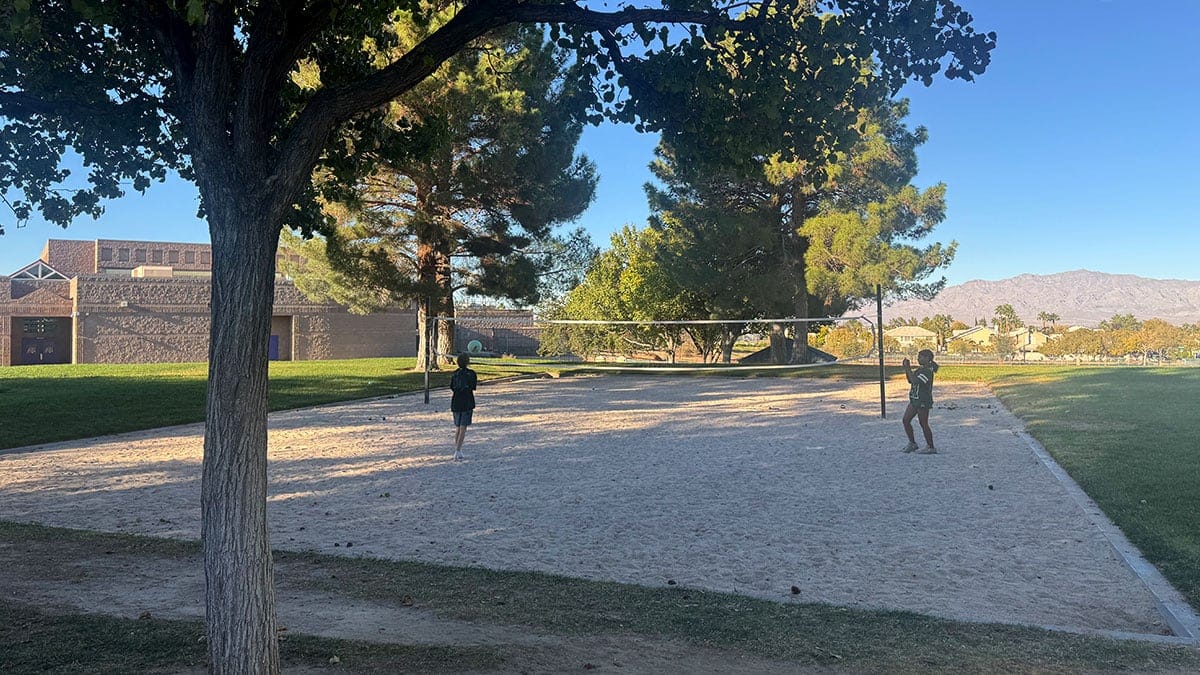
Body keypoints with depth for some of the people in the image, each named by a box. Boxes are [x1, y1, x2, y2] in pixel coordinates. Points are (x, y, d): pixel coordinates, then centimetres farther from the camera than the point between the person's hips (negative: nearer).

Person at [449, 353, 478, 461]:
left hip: (455, 404, 4)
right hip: (467, 403, -4)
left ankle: (457, 451, 19)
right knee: (463, 428, -3)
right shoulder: (471, 373, -5)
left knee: (457, 428, 14)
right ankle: (458, 452, -9)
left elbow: (452, 391, 8)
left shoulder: (454, 374, 7)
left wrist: (452, 405, 16)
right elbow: (472, 389, -6)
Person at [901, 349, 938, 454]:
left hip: (923, 401, -10)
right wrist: (906, 368, 7)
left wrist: (908, 369, -23)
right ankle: (912, 443, 20)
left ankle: (931, 447, 10)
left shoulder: (928, 371, -18)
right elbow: (910, 380, 18)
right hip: (914, 400, 10)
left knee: (923, 424, -1)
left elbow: (915, 380, -28)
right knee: (906, 420, 8)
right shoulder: (920, 369, 13)